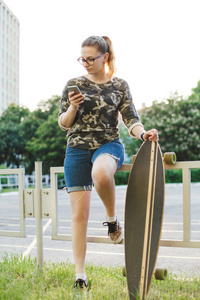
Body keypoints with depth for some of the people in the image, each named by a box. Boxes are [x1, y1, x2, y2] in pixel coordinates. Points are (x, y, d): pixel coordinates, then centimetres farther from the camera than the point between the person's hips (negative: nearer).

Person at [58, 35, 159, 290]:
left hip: (108, 145, -2)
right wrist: (73, 108, -13)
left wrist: (143, 133, -20)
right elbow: (63, 124, 7)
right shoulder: (74, 84, 7)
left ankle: (112, 218, -8)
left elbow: (131, 120, 2)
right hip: (77, 149, 2)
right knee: (79, 213, -2)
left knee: (100, 174, -40)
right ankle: (80, 275, 10)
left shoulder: (120, 86, 6)